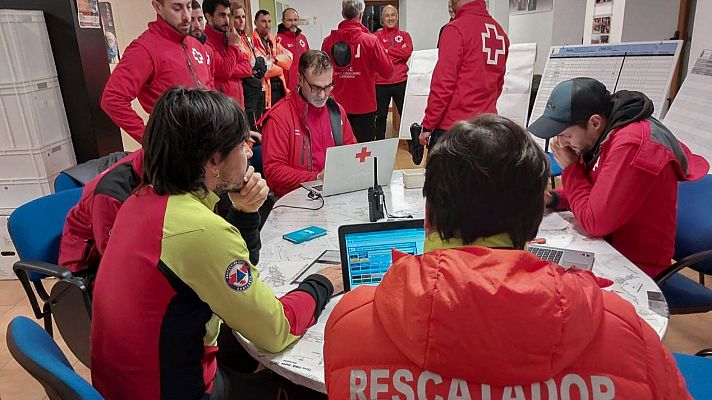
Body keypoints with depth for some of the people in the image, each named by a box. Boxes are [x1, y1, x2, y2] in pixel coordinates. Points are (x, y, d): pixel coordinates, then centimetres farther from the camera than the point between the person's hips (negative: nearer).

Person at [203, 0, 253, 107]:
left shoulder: (228, 37, 13)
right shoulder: (205, 41, -12)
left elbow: (247, 68, 8)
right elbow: (224, 72, -20)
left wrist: (229, 70, -10)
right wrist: (233, 45, -10)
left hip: (237, 102, 8)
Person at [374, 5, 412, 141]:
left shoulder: (404, 35, 10)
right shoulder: (376, 36, 7)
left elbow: (408, 52, -9)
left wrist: (387, 51, -10)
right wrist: (398, 52, -11)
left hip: (401, 82, 1)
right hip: (381, 83, -1)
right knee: (380, 116, 8)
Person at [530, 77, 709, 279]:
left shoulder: (632, 145, -26)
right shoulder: (602, 134, 1)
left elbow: (595, 222, -25)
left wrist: (570, 168, -15)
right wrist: (552, 198, -6)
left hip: (636, 265, -7)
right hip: (606, 241, 8)